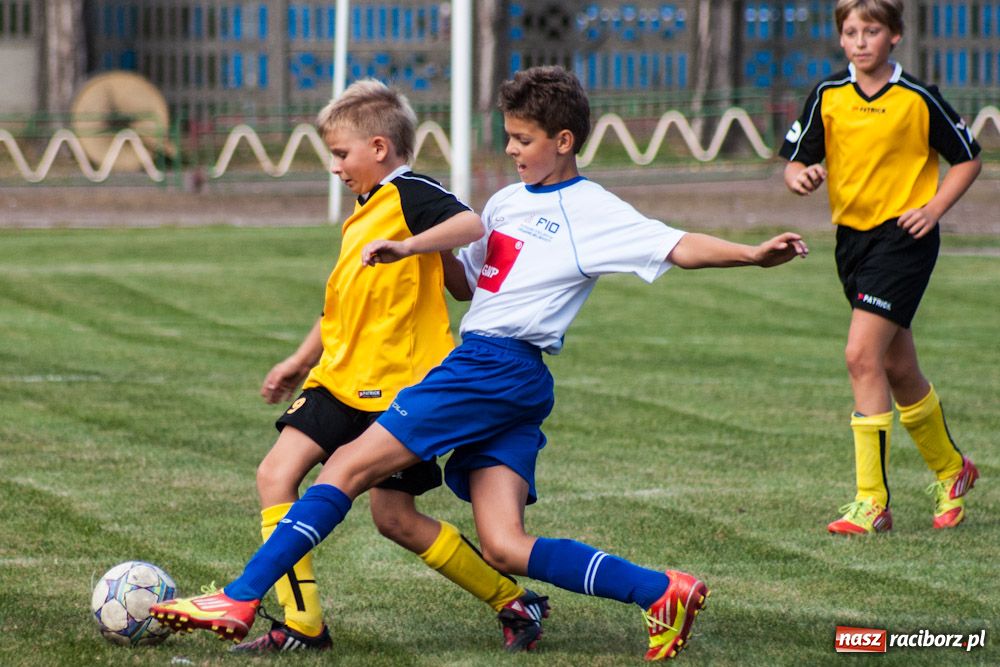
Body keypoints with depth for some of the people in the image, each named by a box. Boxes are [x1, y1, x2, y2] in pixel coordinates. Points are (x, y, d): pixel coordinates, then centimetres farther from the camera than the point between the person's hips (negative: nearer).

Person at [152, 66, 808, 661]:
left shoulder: (594, 212, -2)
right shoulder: (506, 202, 22)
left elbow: (677, 246, -8)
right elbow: (466, 280, 31)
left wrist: (753, 254, -23)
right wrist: (414, 249, 13)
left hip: (497, 365, -8)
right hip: (496, 376, 8)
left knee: (350, 465, -9)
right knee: (504, 548, -4)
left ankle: (240, 600, -8)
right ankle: (662, 591, -4)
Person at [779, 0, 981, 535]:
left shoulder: (918, 99, -7)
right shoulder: (828, 96, 3)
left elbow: (968, 159, 3)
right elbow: (794, 159, 5)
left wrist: (934, 208, -10)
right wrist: (799, 177, -18)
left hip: (903, 235, -5)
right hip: (852, 234, 5)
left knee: (862, 355, -18)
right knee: (898, 370, 14)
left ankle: (872, 502, -15)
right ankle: (950, 472, 35)